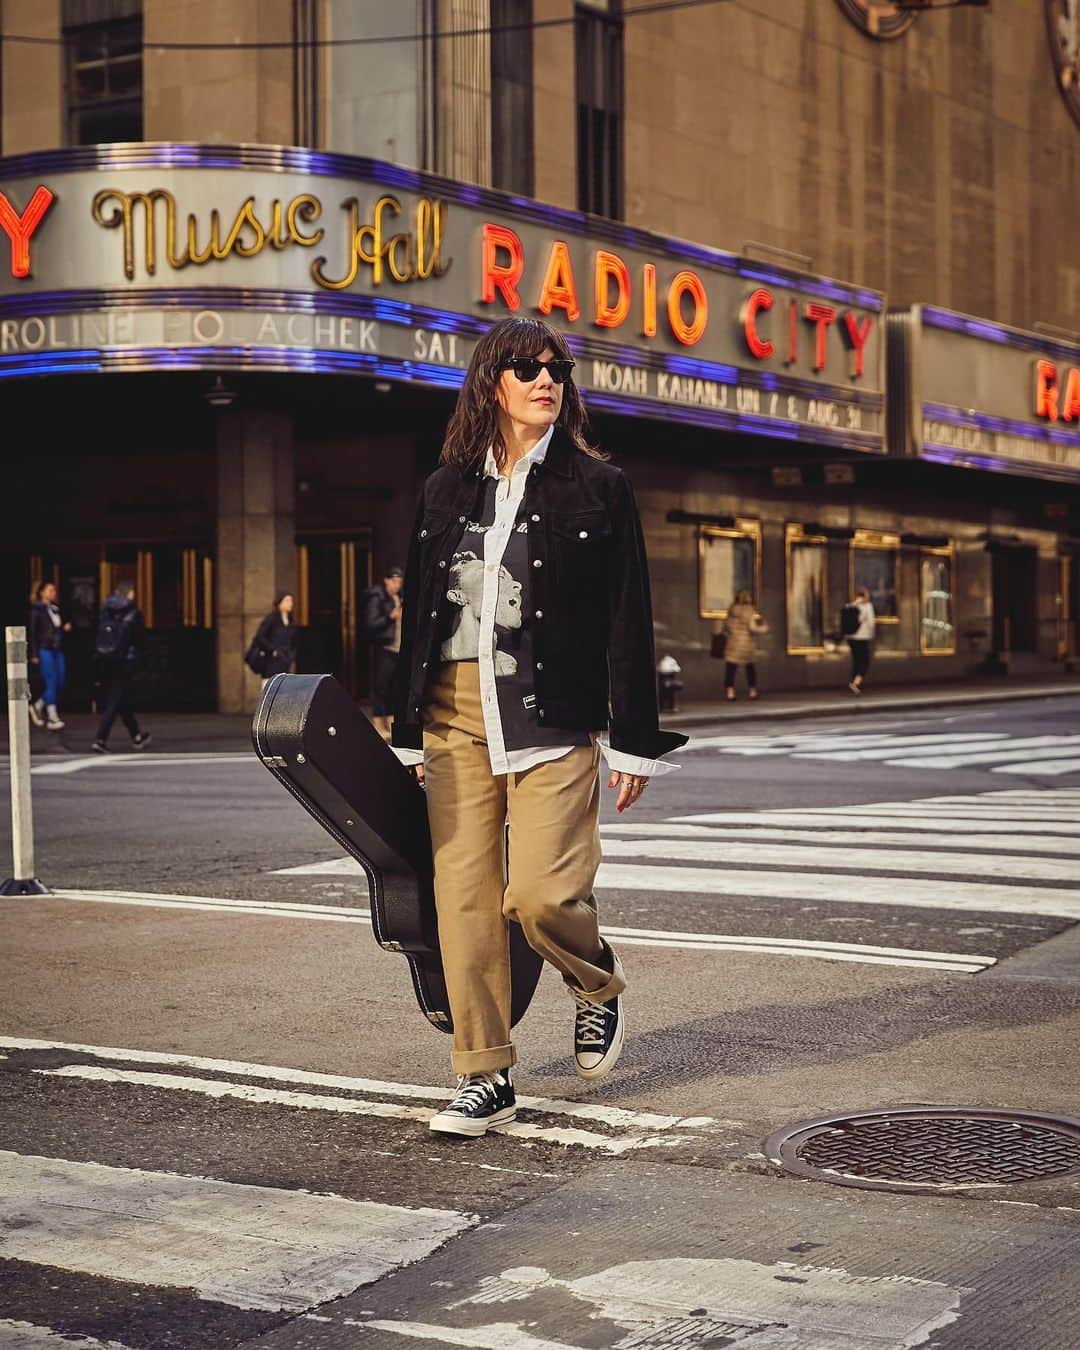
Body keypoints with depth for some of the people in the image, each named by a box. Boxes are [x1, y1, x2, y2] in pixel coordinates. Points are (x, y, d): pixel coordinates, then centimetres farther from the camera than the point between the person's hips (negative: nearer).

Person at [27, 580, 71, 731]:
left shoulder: (55, 608, 14)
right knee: (51, 683, -7)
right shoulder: (37, 610, -4)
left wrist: (65, 628, 0)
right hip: (44, 650, -7)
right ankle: (52, 719, -2)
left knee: (60, 683, 5)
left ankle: (37, 706, 24)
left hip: (57, 650, 7)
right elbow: (33, 632, -6)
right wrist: (34, 654, -11)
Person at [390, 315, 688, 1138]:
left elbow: (628, 621, 0)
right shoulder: (448, 488, 12)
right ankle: (487, 1078, 12)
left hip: (553, 717, -3)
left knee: (541, 893, -12)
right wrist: (409, 734, 12)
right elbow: (418, 614, 15)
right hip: (457, 714, 4)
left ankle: (600, 986, 23)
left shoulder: (597, 485, 2)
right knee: (463, 897, 1)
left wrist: (635, 741, -4)